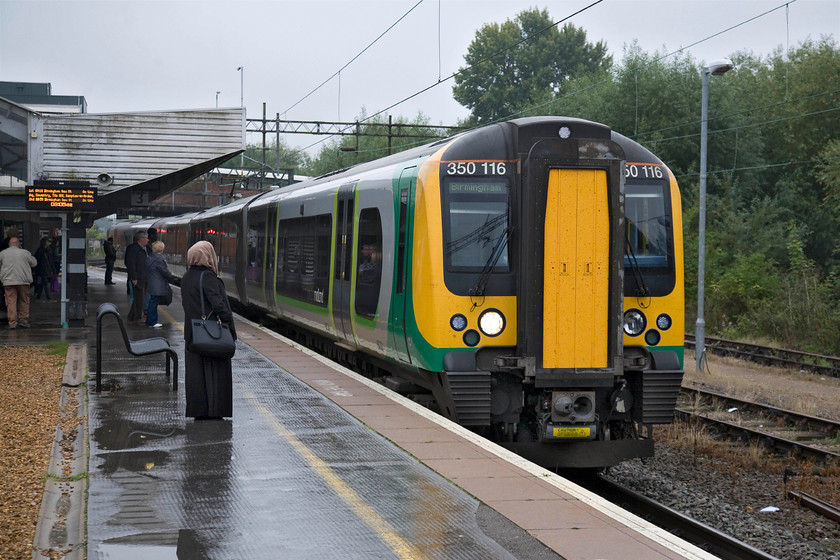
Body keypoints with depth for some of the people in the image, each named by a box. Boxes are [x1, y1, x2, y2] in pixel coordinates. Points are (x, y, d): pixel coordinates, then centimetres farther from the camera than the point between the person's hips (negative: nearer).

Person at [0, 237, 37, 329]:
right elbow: (34, 263, 11)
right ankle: (23, 320, 14)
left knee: (11, 301, 0)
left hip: (8, 281, 0)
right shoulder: (24, 253, -1)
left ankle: (12, 322, -5)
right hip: (23, 281, 0)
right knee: (24, 301, 13)